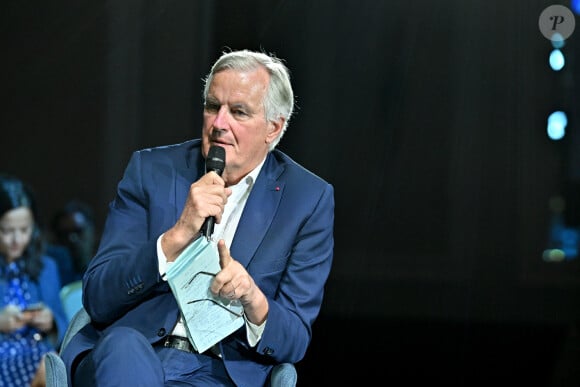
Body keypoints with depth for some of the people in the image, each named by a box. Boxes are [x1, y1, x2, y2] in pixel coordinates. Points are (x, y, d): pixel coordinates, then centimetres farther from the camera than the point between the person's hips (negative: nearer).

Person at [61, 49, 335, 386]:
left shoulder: (310, 199, 4)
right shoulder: (151, 169, 6)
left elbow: (294, 342, 4)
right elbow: (97, 299, -2)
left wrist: (253, 300, -19)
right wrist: (178, 235, -16)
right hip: (123, 356, 1)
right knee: (125, 345, -35)